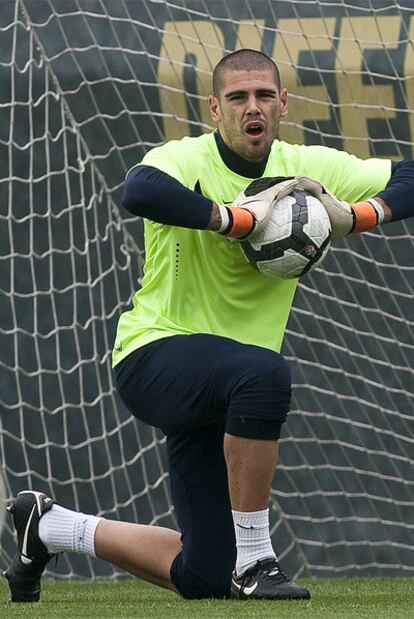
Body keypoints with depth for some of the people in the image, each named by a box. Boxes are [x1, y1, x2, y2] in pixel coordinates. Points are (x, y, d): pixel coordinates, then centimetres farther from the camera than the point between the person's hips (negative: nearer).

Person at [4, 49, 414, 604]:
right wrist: (238, 218, -35)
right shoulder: (186, 162, -15)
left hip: (222, 400, 6)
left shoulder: (308, 168, 1)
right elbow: (139, 191, -38)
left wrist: (356, 216, -17)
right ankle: (253, 562, -27)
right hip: (154, 353, -6)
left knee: (202, 579, 7)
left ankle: (49, 526, 31)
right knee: (264, 372, -41)